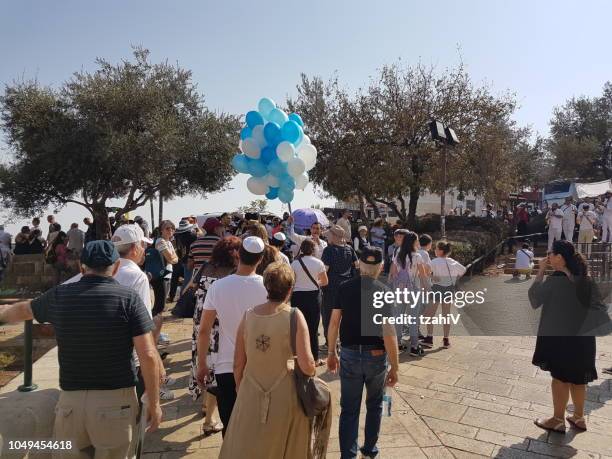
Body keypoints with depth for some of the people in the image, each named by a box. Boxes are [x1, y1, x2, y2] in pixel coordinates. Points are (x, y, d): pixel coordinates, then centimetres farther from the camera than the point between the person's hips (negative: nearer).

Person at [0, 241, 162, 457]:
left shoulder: (59, 296, 1)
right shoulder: (128, 298, -9)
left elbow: (23, 310, 24)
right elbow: (148, 356, -13)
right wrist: (154, 403, -3)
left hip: (71, 398, 3)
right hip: (116, 399, -2)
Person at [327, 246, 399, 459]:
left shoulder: (345, 288, -4)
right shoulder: (384, 292, -12)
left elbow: (334, 323, -1)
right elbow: (388, 333, -16)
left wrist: (331, 352, 11)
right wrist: (394, 367, -9)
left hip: (349, 354, 1)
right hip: (376, 356, 0)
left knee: (349, 409, 12)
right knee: (374, 405, 23)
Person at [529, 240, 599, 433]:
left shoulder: (555, 279, -19)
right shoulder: (586, 279, 3)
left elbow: (534, 299, -10)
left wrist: (540, 272, -9)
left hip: (559, 335, -7)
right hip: (582, 336, 7)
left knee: (560, 377, 5)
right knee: (578, 378, 18)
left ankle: (558, 420, 16)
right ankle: (579, 417, 30)